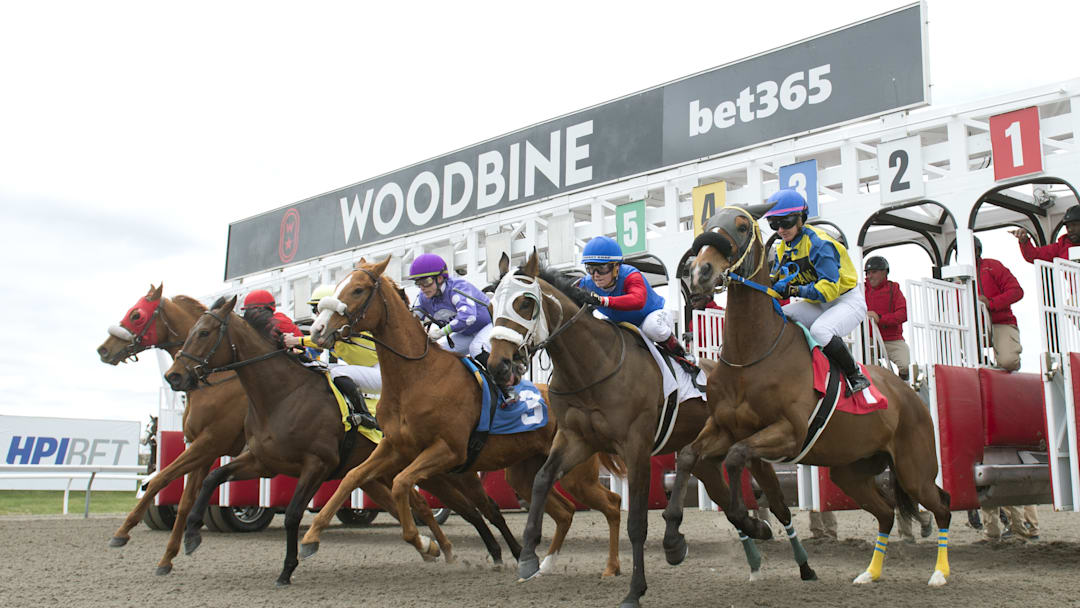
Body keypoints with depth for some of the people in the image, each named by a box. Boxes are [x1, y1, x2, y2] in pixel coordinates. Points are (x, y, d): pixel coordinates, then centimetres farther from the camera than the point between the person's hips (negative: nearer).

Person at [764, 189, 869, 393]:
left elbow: (830, 287, -31)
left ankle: (856, 376, -16)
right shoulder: (784, 248, 3)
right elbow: (776, 281, 4)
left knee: (820, 330, -36)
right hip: (819, 305, 8)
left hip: (848, 302, -8)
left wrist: (795, 290, -40)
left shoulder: (818, 243, -23)